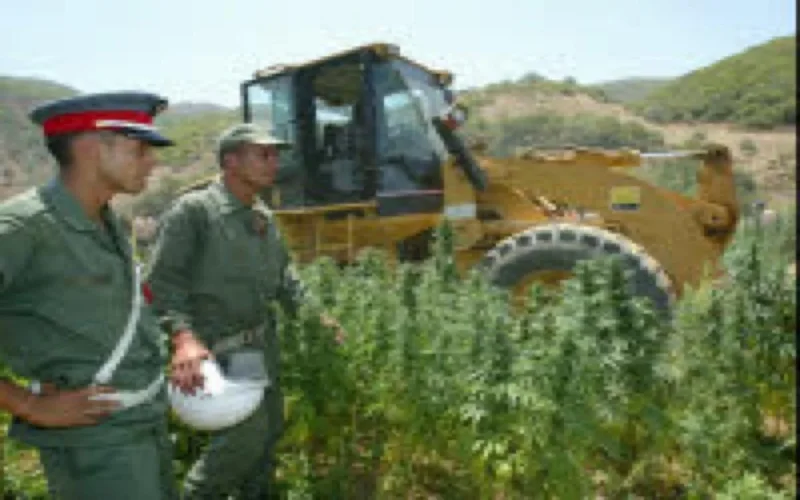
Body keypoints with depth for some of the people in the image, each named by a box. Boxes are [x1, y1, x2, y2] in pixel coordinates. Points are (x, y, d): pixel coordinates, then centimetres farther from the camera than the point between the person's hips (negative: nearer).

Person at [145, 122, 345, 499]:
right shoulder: (193, 210, -14)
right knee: (247, 431, -10)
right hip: (216, 346, -8)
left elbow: (283, 275, 21)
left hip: (263, 341, 8)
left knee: (270, 428, 16)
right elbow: (161, 281, -19)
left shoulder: (264, 217, 11)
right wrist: (183, 337, -33)